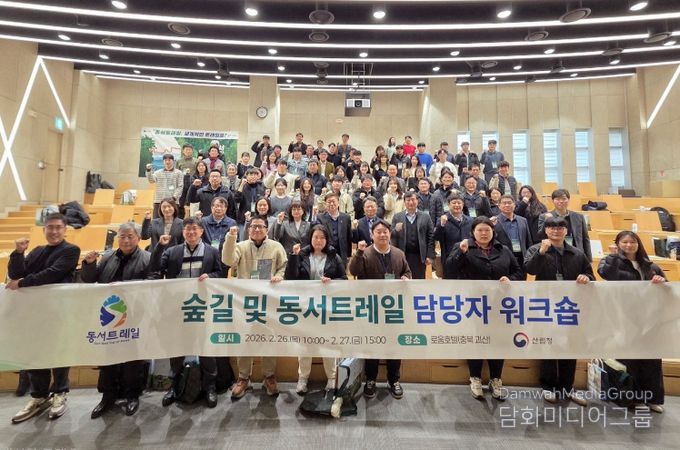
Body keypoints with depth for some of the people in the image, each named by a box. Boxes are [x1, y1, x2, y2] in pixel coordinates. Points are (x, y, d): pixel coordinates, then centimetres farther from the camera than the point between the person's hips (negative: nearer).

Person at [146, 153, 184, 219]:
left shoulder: (179, 173, 8)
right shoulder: (158, 172, 16)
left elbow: (180, 187, 0)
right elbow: (151, 180, -1)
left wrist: (174, 197, -12)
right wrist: (148, 170, -17)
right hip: (158, 201, 3)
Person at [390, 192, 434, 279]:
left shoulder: (426, 217, 5)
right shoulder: (397, 217, 6)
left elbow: (431, 237, 2)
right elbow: (392, 237, 4)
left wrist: (430, 256, -4)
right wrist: (396, 230, -18)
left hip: (419, 257, 0)